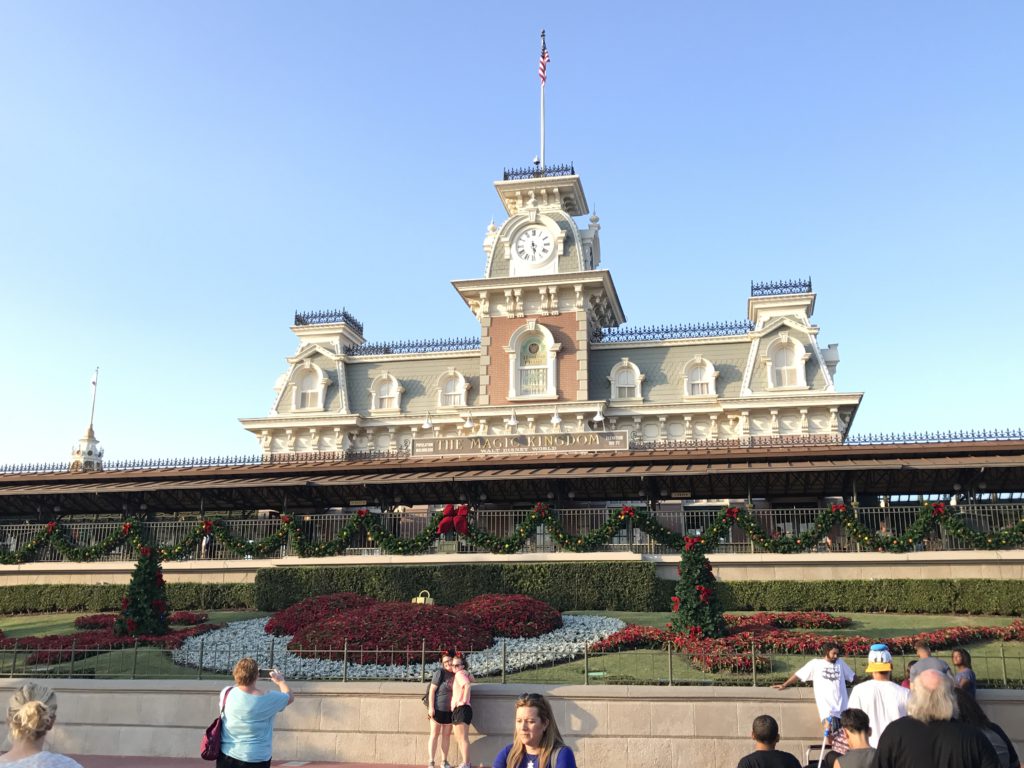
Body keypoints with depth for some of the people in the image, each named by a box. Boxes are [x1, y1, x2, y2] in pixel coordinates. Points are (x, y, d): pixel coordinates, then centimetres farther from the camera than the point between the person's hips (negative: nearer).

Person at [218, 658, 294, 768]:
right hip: (256, 759, -3)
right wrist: (281, 681, 25)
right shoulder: (268, 699, -12)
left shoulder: (226, 693, -7)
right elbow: (290, 697, 8)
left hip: (227, 756, 3)